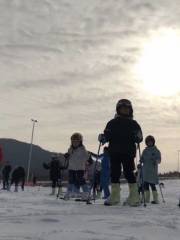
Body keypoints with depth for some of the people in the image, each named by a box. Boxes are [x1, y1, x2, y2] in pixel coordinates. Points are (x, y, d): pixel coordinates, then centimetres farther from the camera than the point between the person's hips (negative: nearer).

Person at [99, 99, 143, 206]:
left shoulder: (133, 124, 10)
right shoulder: (112, 123, 12)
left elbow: (139, 138, 8)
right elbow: (107, 135, 10)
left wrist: (138, 137, -14)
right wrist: (103, 138, -12)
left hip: (128, 153, -2)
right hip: (114, 152, 2)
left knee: (129, 173, -7)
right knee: (114, 173, 2)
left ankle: (134, 197, 2)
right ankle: (115, 196, 11)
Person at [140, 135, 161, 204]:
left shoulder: (156, 150, 0)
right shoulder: (145, 151, 14)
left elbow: (159, 160, -7)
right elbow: (142, 159, 19)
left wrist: (156, 161, -26)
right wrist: (141, 160, 0)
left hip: (153, 170, -5)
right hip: (145, 170, 5)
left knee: (152, 184, -10)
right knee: (145, 184, 5)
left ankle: (155, 199, -3)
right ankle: (147, 199, 13)